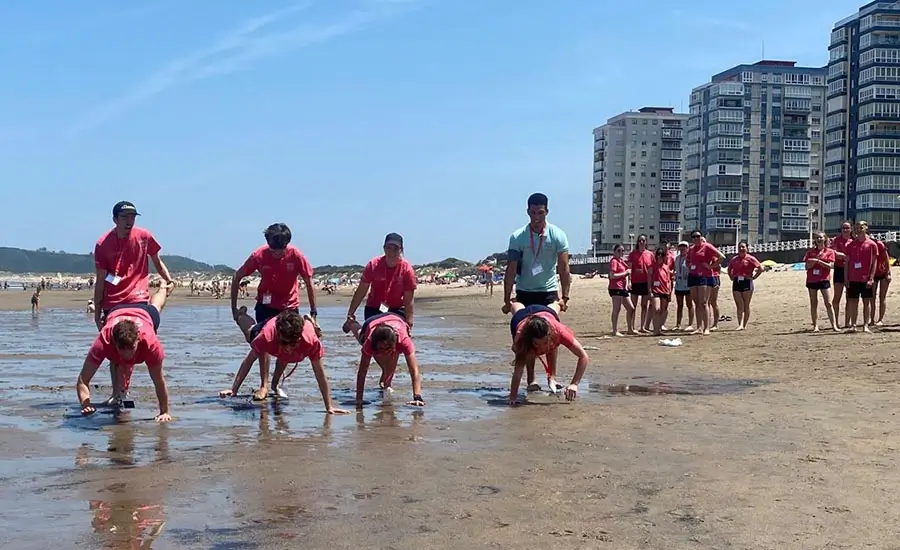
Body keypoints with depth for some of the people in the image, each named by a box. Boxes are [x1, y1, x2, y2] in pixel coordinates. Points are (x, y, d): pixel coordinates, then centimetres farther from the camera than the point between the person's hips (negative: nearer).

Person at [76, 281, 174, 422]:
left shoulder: (151, 342, -51)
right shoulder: (102, 343, -49)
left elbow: (159, 382, -39)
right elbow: (83, 380, -42)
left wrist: (164, 412, -33)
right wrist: (85, 404, -59)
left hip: (146, 313, 0)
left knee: (154, 306, 35)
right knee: (124, 367, 1)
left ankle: (164, 289, 70)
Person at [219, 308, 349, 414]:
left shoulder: (311, 341, -49)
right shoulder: (267, 335, -49)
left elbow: (320, 374, -41)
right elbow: (249, 360, -34)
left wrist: (329, 407, -40)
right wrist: (234, 389, -38)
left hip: (300, 328, -1)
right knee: (251, 332, 34)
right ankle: (241, 314, 65)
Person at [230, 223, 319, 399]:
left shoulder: (296, 256, -21)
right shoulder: (259, 255, -20)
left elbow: (309, 283, -12)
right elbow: (237, 277, -8)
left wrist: (313, 313, -13)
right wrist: (234, 308, -8)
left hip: (290, 306, 1)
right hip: (266, 304, -1)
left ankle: (277, 383, 20)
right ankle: (264, 385, -10)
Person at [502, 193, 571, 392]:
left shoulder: (558, 235, -9)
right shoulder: (517, 237, -10)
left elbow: (564, 268, -8)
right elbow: (511, 270, -10)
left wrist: (565, 297, -13)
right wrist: (507, 299, -13)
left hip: (549, 291, 0)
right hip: (524, 292, 0)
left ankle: (552, 377, 5)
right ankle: (531, 380, 7)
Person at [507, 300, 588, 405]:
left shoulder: (557, 330, -48)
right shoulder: (521, 335, -49)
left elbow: (584, 357, -44)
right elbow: (518, 370, -45)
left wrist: (574, 384, -49)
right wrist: (513, 397, -47)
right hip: (521, 316, 0)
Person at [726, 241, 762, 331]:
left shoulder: (750, 258, -3)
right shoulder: (734, 259, 10)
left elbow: (760, 268, -6)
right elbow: (729, 269, 26)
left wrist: (753, 277, -10)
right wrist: (731, 277, 11)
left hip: (747, 283, -4)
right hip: (736, 283, 4)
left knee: (746, 306, 4)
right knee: (739, 306, -1)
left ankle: (744, 325, 11)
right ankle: (740, 325, -3)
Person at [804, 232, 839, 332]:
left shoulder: (829, 251, 2)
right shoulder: (811, 252, 7)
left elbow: (830, 265, -8)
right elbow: (807, 267, 2)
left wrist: (818, 261, -16)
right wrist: (814, 262, -15)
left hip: (824, 280, -2)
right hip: (812, 280, 2)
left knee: (829, 303, -5)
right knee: (813, 304, 4)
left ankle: (834, 325, -4)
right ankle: (815, 326, 8)